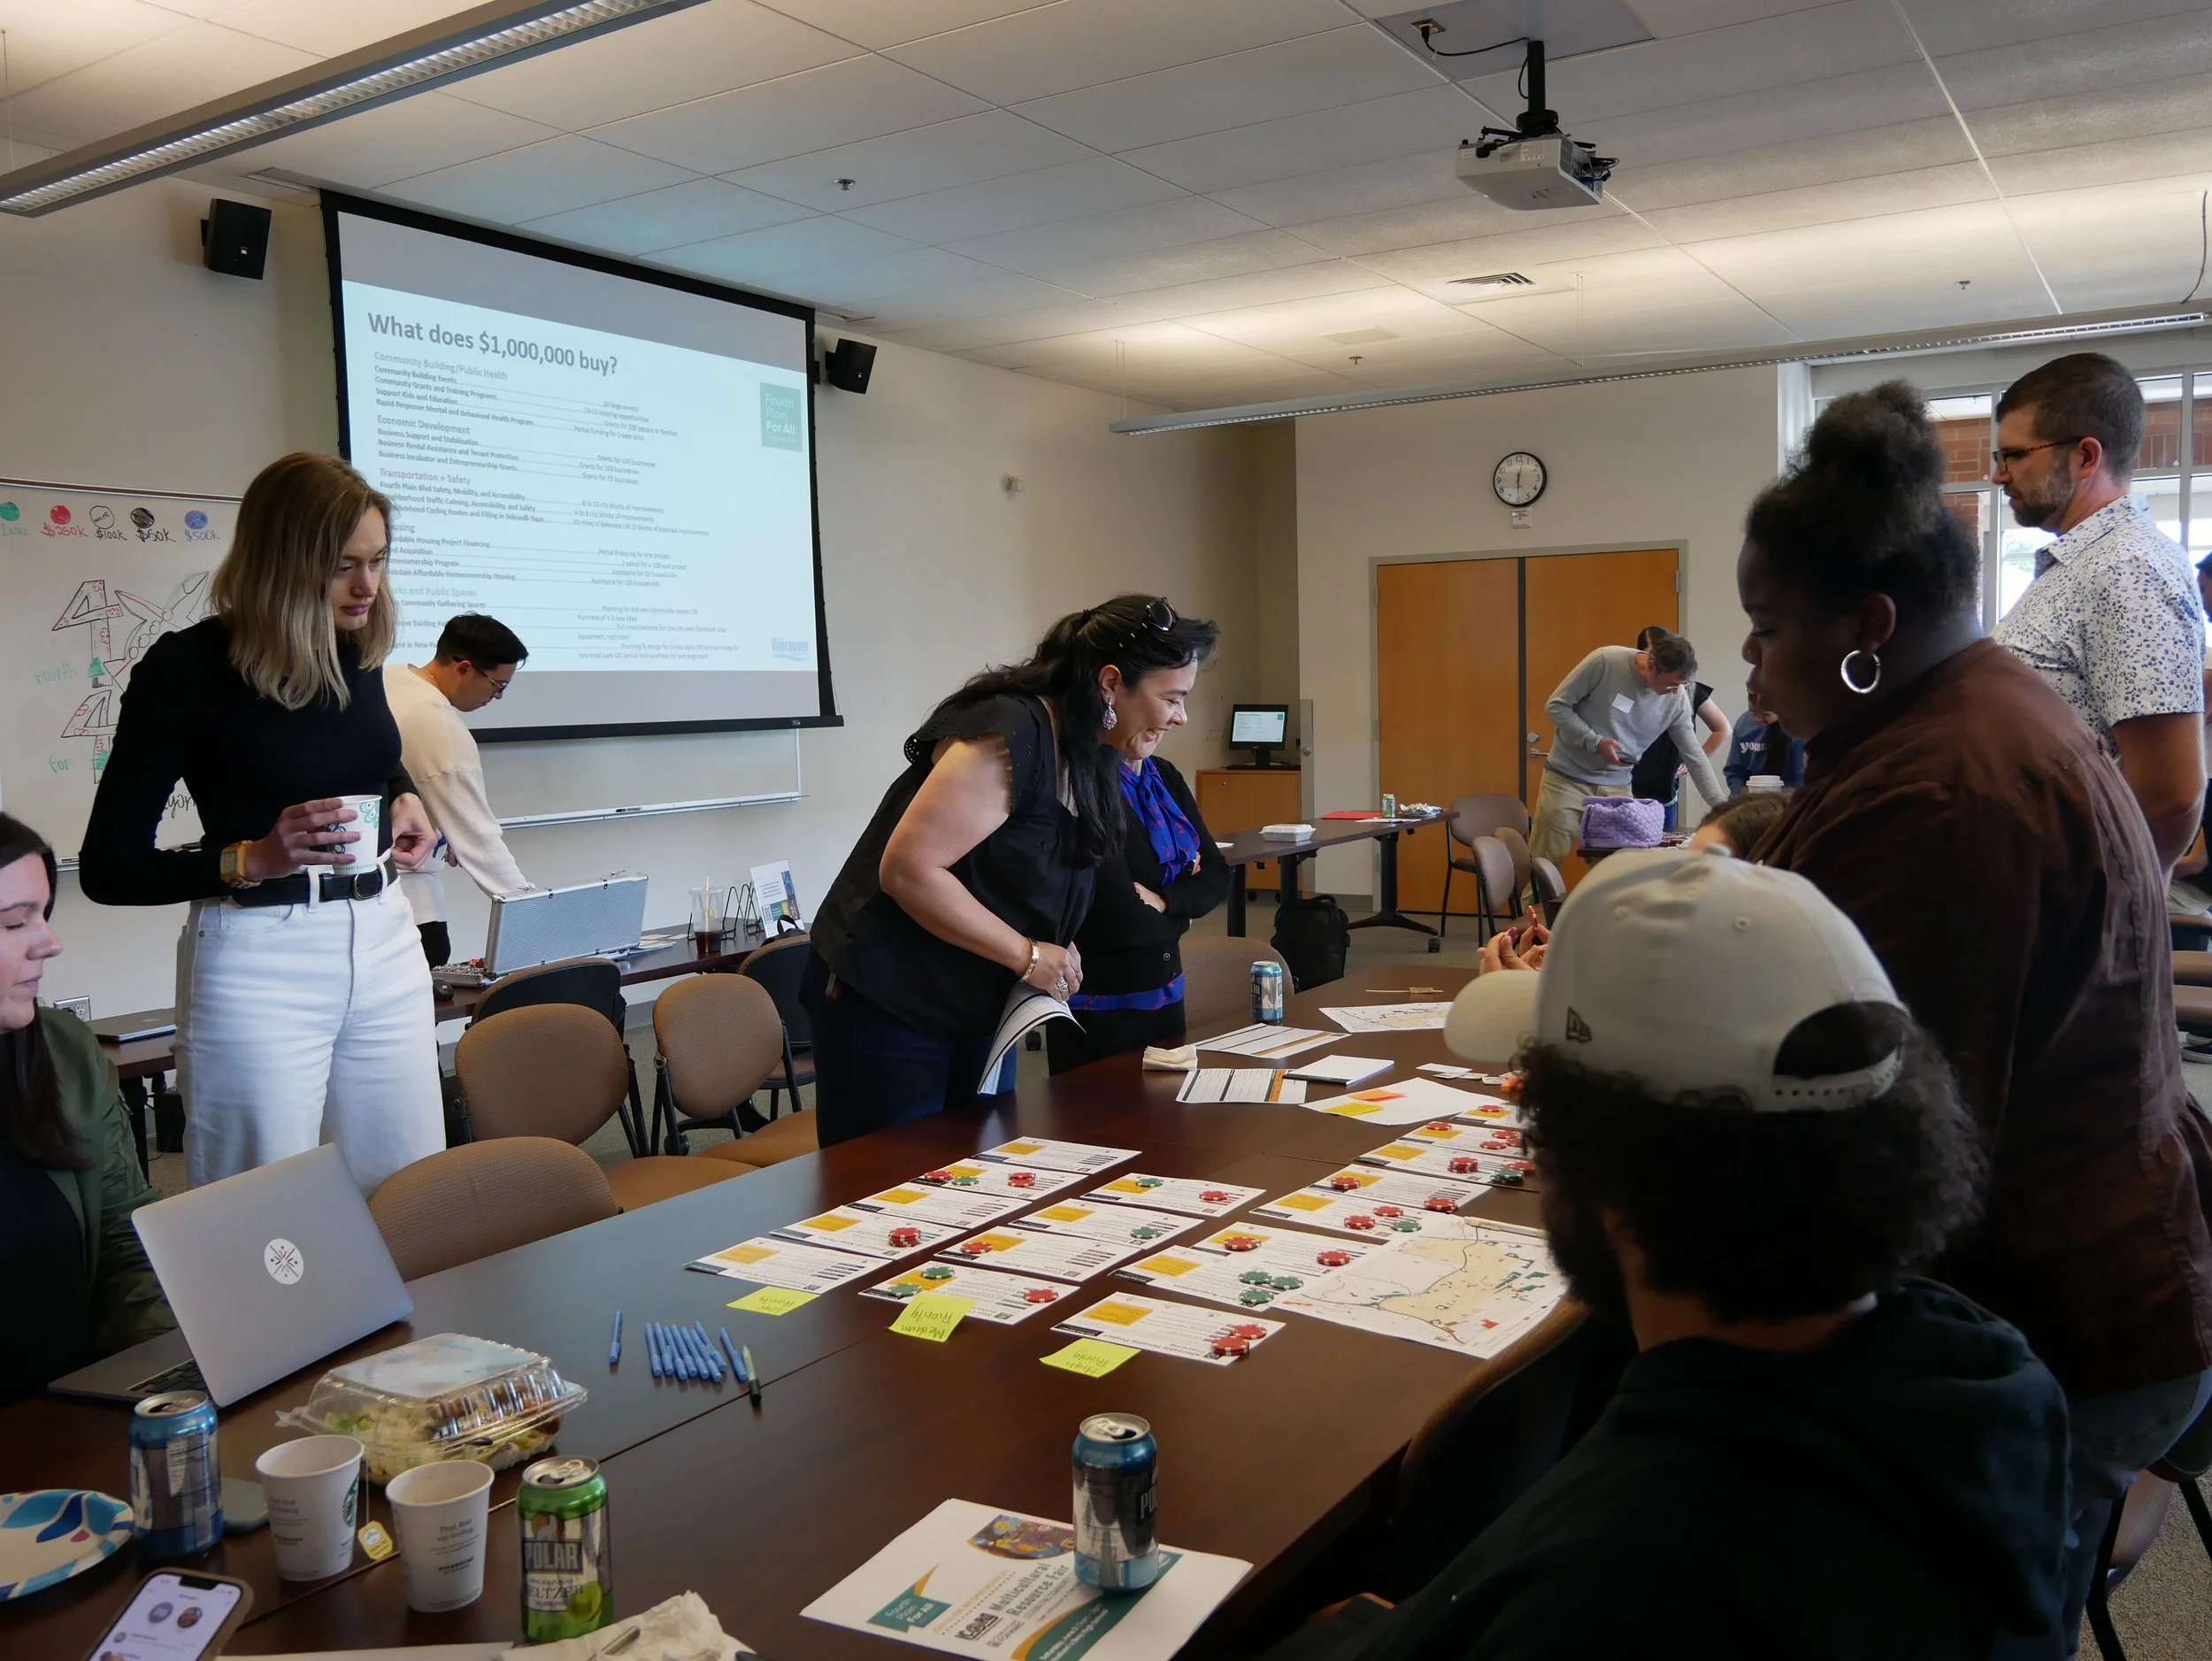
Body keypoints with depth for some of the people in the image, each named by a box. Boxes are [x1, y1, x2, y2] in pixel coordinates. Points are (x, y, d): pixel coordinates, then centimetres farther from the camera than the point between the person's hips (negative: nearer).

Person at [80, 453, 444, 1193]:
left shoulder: (358, 648, 4)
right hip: (260, 960, -5)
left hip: (384, 939, 5)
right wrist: (252, 860, -23)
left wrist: (408, 799, 4)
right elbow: (108, 869, -9)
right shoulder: (185, 669, -12)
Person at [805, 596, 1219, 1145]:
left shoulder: (1093, 757, 5)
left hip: (981, 1006, 9)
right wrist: (1029, 955, -20)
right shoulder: (1010, 736, -23)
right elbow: (907, 870, -26)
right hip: (886, 1003, -8)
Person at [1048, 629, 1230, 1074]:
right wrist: (1184, 904, -4)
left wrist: (1163, 900, -16)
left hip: (1166, 998, 8)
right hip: (1097, 1018, -8)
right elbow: (1125, 920, -25)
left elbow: (1217, 878, 4)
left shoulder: (1164, 778, 6)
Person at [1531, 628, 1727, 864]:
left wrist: (1722, 807, -5)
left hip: (1616, 787, 3)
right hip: (1567, 778, -3)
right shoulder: (1605, 662, -17)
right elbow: (1556, 705, -11)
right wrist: (1595, 742, -20)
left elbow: (1695, 757, 2)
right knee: (1546, 864, -2)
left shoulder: (1677, 701, -5)